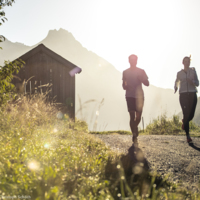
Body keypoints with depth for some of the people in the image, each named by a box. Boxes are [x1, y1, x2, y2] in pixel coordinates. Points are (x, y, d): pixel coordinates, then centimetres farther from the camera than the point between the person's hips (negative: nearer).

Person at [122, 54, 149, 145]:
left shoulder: (141, 71, 8)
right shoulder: (125, 72, 10)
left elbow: (147, 84, 7)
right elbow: (124, 85, 15)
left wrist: (141, 79, -12)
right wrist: (125, 86, -8)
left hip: (139, 95, 1)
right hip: (130, 96, 0)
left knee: (138, 116, 0)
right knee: (132, 116, -8)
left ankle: (134, 134, 26)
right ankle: (135, 136, -6)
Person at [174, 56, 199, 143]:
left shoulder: (193, 71, 8)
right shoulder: (179, 73, 9)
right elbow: (176, 82, 26)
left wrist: (192, 81, -16)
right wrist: (175, 88, 6)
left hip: (192, 94, 1)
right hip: (183, 94, -1)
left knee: (191, 114, -3)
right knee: (186, 114, -10)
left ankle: (184, 122, 35)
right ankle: (188, 135, -5)